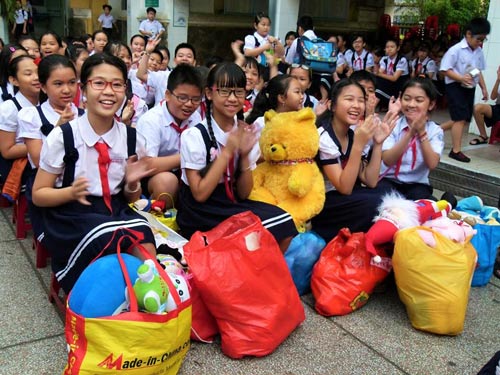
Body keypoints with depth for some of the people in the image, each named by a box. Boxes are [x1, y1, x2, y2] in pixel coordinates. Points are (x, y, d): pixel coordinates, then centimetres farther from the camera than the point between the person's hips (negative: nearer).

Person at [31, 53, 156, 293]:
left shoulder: (131, 138, 2)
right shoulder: (62, 137, -8)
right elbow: (38, 195, 0)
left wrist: (132, 183, -9)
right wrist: (71, 192, -19)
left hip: (117, 212, 3)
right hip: (72, 219, -2)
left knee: (142, 235, -30)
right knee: (107, 238, -33)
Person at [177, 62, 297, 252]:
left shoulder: (244, 134, 2)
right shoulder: (194, 136, -12)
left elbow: (243, 194, 2)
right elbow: (200, 194, -16)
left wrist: (245, 155, -14)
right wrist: (227, 152, -19)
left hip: (233, 205, 5)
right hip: (200, 214, -5)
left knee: (284, 225, -18)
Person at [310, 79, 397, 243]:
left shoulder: (354, 134, 3)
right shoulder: (323, 137, -19)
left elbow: (370, 182, -4)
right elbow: (344, 188, -24)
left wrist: (377, 143, -13)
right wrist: (358, 145, -31)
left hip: (342, 197, 7)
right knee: (376, 204, -23)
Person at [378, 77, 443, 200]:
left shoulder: (435, 130, -2)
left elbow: (432, 164, -17)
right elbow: (387, 160, -18)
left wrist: (422, 132, -22)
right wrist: (410, 133, -26)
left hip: (417, 184, 1)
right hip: (389, 180, 0)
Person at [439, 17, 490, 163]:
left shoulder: (479, 52, 9)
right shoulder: (455, 50, -13)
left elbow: (478, 71, 18)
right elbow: (445, 69, -16)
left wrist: (483, 87, 13)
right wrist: (461, 78, -26)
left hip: (470, 88, 8)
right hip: (455, 86, -8)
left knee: (464, 118, 10)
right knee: (461, 118, -10)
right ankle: (456, 150, -3)